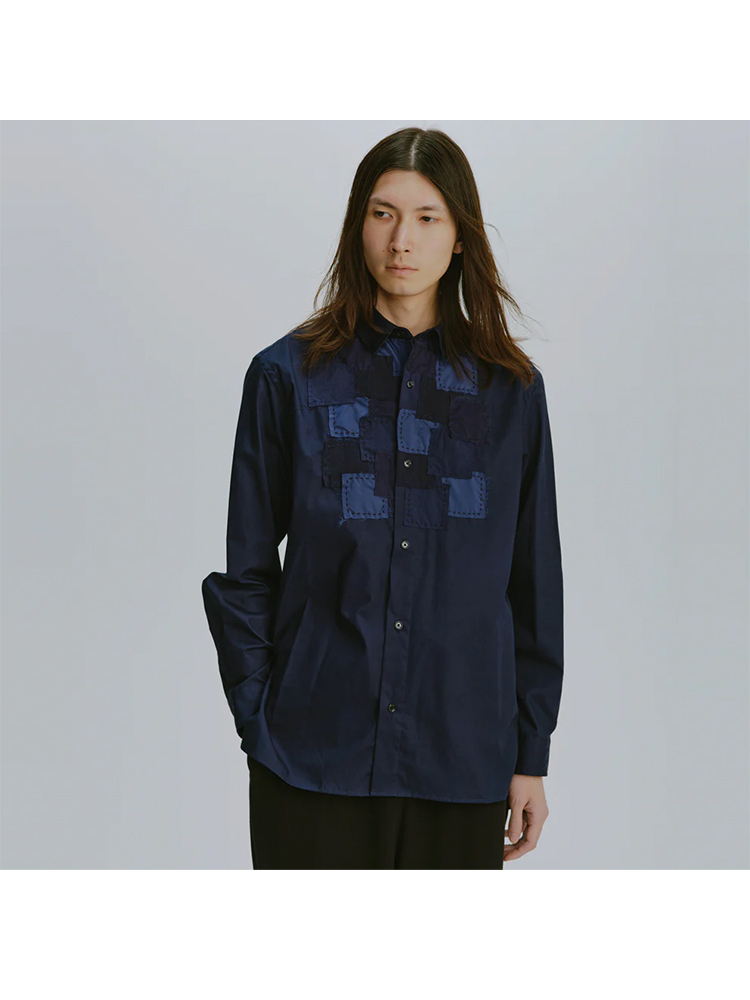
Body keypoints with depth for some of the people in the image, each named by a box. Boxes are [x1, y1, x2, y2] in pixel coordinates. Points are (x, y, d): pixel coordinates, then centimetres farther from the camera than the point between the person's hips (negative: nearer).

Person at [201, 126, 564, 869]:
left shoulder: (511, 390, 5)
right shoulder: (288, 375, 1)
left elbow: (535, 585, 7)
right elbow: (244, 571, 5)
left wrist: (531, 753, 6)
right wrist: (256, 718, -3)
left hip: (462, 759, 1)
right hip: (313, 756, -1)